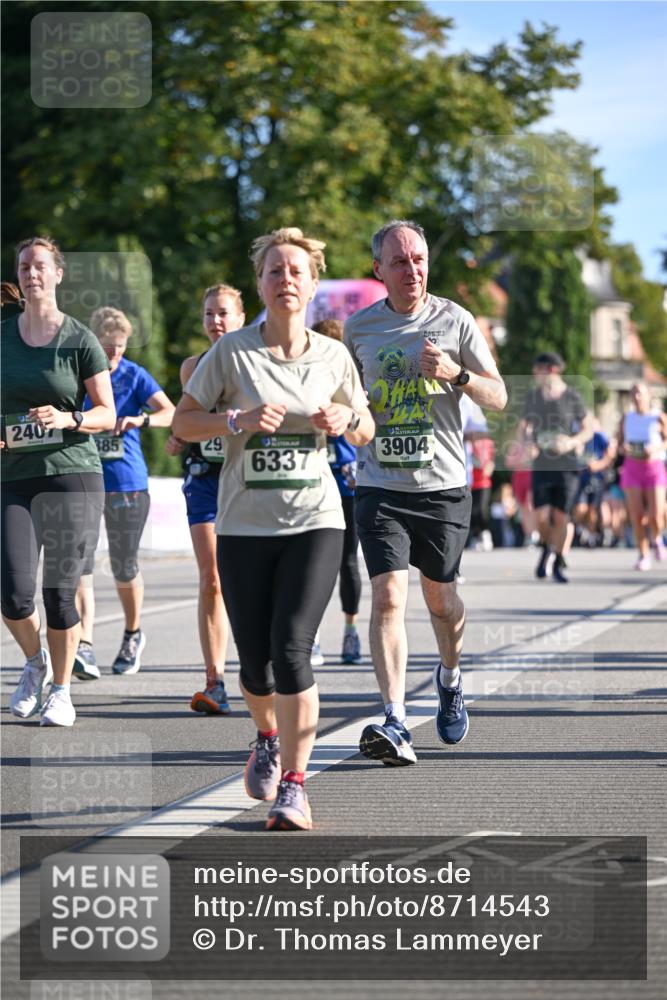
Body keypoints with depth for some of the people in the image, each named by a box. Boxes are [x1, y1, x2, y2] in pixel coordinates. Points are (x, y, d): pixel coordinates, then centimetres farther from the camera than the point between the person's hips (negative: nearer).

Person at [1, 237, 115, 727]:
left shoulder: (80, 340, 0)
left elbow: (107, 414, 1)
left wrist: (68, 419, -17)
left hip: (72, 472, -2)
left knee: (60, 592, -2)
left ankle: (61, 691, 15)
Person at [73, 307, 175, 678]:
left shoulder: (135, 376, 1)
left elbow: (171, 413, -11)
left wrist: (142, 419, -28)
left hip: (128, 483, 0)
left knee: (125, 568, 9)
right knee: (81, 565, -14)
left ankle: (133, 635, 32)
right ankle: (85, 646, -20)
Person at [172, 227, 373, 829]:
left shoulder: (333, 356, 4)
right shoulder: (232, 351, -1)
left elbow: (365, 431, 16)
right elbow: (183, 423, 2)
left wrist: (346, 420, -7)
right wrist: (238, 421, -15)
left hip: (315, 521, 0)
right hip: (245, 525, 0)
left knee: (291, 647, -17)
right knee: (255, 662, 3)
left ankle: (294, 783, -10)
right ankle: (269, 737, 37)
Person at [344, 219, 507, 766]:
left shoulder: (455, 321, 0)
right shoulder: (359, 327, 5)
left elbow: (498, 397, 3)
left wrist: (457, 374, -15)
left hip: (443, 483, 0)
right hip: (380, 487, 0)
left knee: (440, 597, 12)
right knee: (388, 596, -15)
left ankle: (450, 678, 43)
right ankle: (395, 725, -21)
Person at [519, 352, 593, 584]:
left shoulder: (572, 397, -4)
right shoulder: (532, 395, 5)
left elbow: (588, 429, 3)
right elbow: (523, 426, 15)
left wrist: (572, 442, -15)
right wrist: (525, 443, -5)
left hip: (567, 463, -2)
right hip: (541, 463, 2)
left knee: (561, 515, -3)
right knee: (541, 516, -8)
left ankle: (559, 563, 14)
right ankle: (547, 549, 23)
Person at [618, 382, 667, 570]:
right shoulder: (627, 418, 8)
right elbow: (619, 444, 12)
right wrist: (623, 448, -10)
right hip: (632, 468, 2)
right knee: (636, 515, -7)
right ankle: (643, 555, 5)